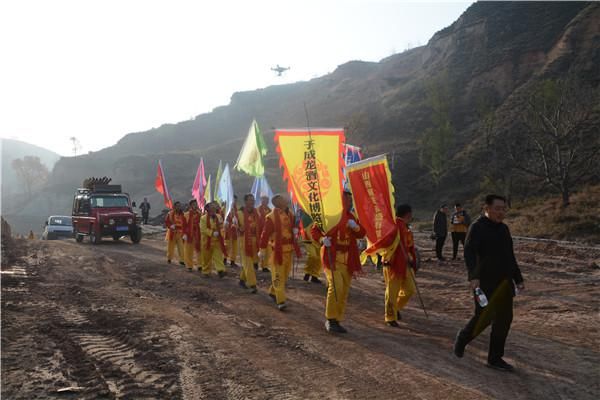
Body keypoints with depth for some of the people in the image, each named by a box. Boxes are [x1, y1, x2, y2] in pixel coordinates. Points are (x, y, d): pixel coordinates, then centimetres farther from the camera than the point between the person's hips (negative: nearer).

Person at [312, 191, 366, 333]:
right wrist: (322, 239, -19)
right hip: (332, 257, -6)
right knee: (336, 286, -21)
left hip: (348, 259, 6)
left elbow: (362, 234, 8)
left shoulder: (351, 217, 13)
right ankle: (330, 319, -8)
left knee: (344, 290, 7)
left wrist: (356, 227, -12)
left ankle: (336, 321, 18)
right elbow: (314, 230, -1)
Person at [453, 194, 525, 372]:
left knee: (504, 319, 6)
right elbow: (469, 252, -23)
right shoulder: (478, 227, -10)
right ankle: (462, 339, 25)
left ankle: (495, 358, 16)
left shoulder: (503, 229, 15)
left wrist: (518, 279, 22)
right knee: (484, 317, -4)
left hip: (504, 282, 7)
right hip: (486, 282, -7)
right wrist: (473, 276, -37)